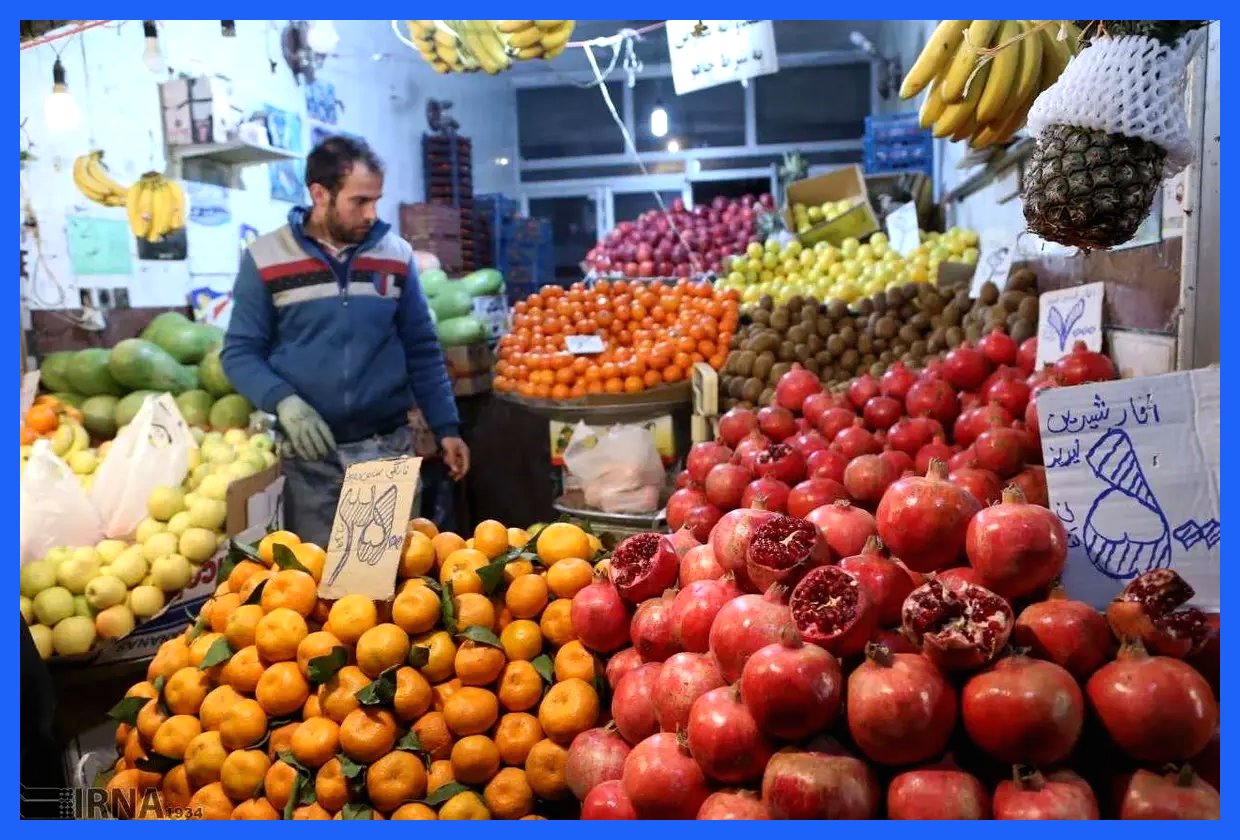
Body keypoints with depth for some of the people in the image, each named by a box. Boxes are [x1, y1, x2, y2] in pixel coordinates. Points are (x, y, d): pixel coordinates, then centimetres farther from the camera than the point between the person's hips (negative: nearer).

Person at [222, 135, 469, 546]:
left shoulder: (396, 254, 4)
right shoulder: (265, 259, -2)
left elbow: (422, 350, 8)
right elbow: (240, 352, -2)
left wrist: (446, 427, 3)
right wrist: (285, 402, -20)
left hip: (388, 445, 2)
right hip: (309, 453, -1)